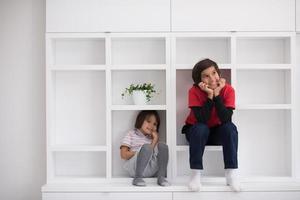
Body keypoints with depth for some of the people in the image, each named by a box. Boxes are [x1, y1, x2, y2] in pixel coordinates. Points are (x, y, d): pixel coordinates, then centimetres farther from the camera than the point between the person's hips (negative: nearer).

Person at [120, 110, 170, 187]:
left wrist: (155, 140, -2)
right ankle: (137, 178, -30)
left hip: (150, 170, 4)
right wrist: (139, 153, -8)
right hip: (134, 168, -4)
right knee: (146, 147, -30)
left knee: (162, 146, -15)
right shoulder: (131, 134, 11)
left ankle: (161, 177, -22)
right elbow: (124, 155, -3)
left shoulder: (151, 138, 23)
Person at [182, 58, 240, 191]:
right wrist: (210, 95, -35)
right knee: (201, 128, -34)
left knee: (230, 127, -29)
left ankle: (231, 173, -24)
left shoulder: (228, 90, -19)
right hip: (197, 132, -1)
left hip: (218, 132, 1)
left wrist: (217, 94, -33)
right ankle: (196, 173, -25)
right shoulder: (194, 91, -22)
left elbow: (226, 119, -30)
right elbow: (202, 120, -31)